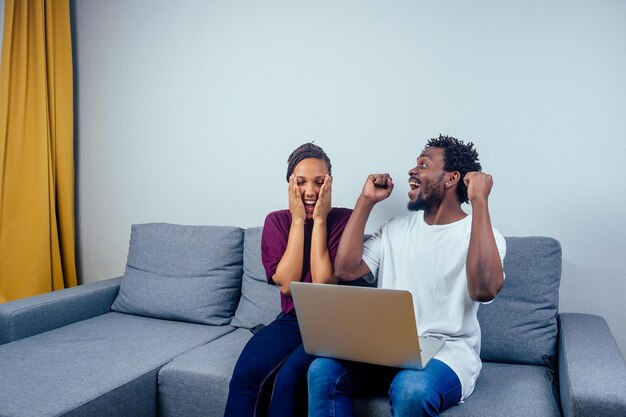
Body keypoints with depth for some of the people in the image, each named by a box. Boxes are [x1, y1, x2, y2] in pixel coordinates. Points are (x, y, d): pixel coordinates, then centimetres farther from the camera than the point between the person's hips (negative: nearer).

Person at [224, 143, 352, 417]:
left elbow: (323, 284, -17)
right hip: (291, 319, 3)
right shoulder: (277, 221, 1)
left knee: (291, 376, -29)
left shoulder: (344, 219, -7)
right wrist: (298, 220, -12)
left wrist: (319, 219, -16)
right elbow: (286, 284, -11)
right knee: (245, 372, -24)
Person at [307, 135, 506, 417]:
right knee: (323, 370, -24)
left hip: (447, 353, -4)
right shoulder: (395, 229, 12)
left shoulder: (482, 234, -3)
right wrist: (366, 201, 4)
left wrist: (479, 201, -22)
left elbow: (485, 289, -25)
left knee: (411, 389, -37)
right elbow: (345, 269, 1)